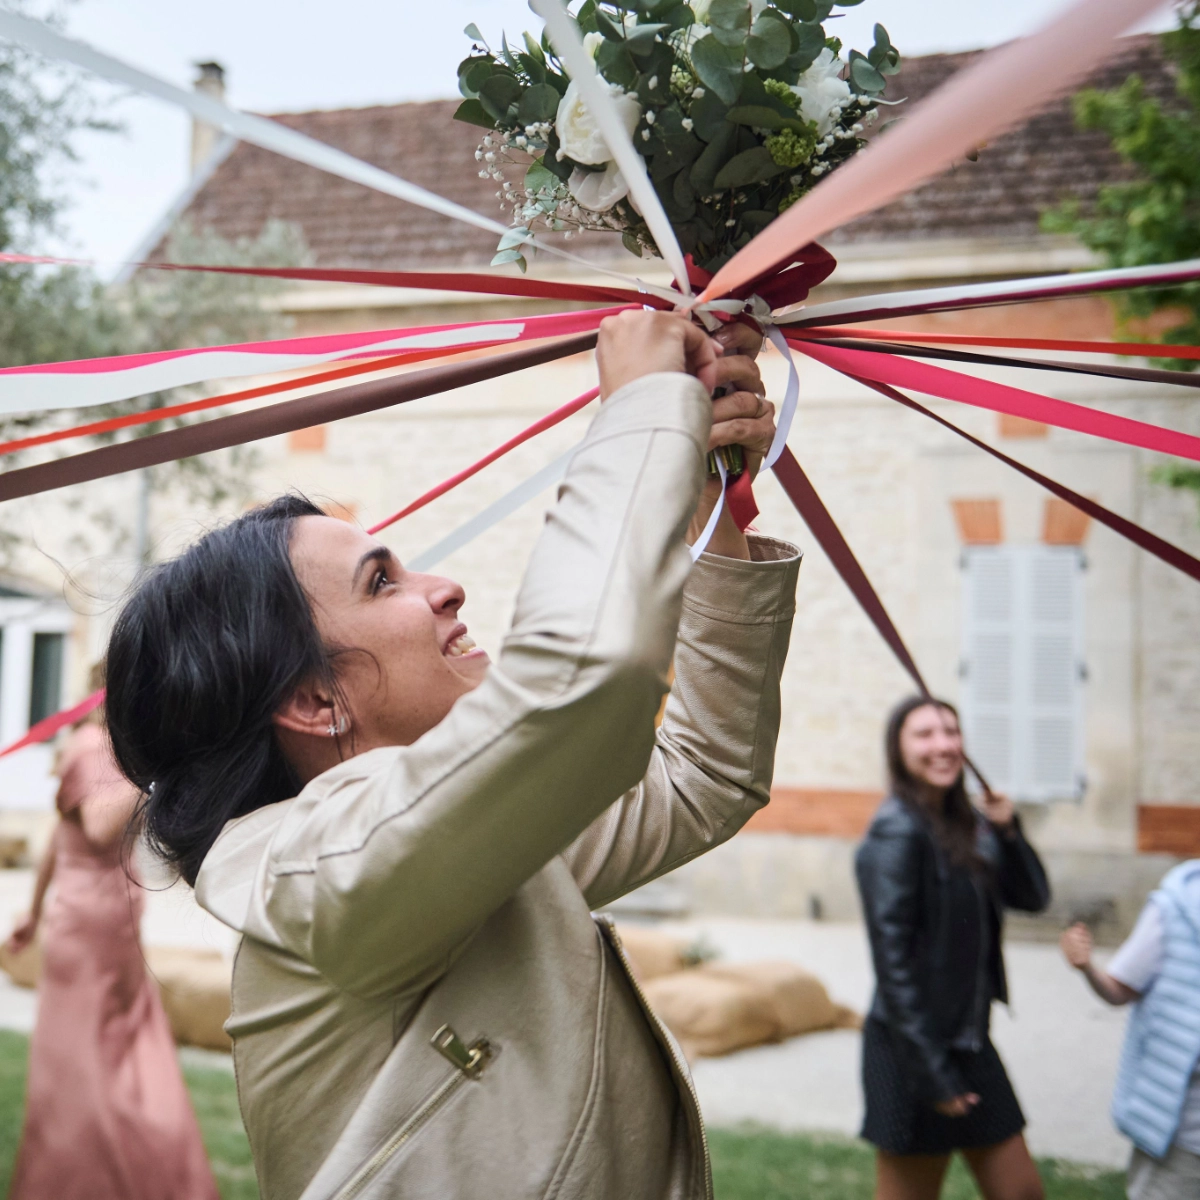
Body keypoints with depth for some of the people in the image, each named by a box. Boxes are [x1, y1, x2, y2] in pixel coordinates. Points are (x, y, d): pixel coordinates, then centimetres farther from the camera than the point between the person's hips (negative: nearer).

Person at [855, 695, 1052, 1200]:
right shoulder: (898, 831, -18)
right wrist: (932, 1074, -20)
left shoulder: (965, 825, 7)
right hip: (916, 1048, -9)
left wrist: (1007, 829, -5)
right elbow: (892, 956, -21)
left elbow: (1033, 897, 11)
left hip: (969, 1041, 9)